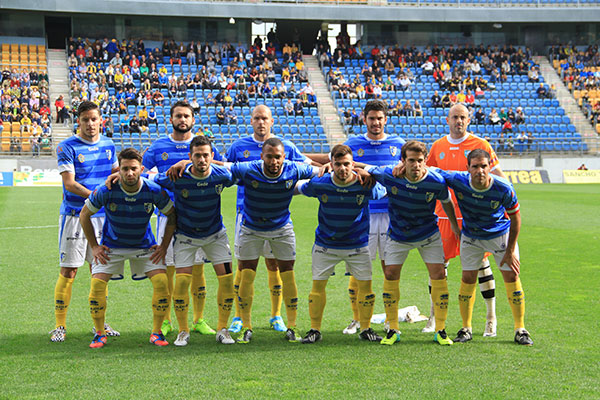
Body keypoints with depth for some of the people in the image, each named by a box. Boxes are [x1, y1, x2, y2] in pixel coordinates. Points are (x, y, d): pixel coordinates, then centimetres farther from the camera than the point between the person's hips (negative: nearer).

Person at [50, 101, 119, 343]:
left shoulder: (108, 145, 10)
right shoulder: (67, 147, -6)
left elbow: (115, 174, 21)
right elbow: (69, 183, -14)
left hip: (102, 216, 5)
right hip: (75, 216, -5)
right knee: (68, 271, -4)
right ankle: (60, 325, 4)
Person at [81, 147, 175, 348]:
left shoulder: (154, 191, -20)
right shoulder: (106, 191, -21)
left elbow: (172, 216, -3)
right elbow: (84, 215, -5)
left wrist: (164, 246, -6)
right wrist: (94, 247, -5)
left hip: (145, 246, 0)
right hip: (111, 246, 0)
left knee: (161, 282, -16)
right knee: (97, 284, -15)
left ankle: (156, 332, 1)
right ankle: (99, 334, 4)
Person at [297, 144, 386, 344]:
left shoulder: (366, 185, -18)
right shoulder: (319, 184, -16)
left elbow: (384, 192, 4)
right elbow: (298, 188, 4)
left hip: (357, 245, 0)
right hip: (325, 244, 0)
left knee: (365, 285, 0)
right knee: (318, 284, 0)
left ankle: (366, 329, 17)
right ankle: (314, 330, 14)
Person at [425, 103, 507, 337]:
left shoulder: (480, 145, -2)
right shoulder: (438, 147, 8)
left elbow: (499, 176, 1)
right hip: (444, 213, 3)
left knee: (481, 263, -1)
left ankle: (491, 318, 11)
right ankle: (434, 317, 17)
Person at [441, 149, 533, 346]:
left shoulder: (503, 188, -29)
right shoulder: (458, 180, -26)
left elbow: (515, 218, -15)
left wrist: (510, 251, -13)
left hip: (501, 235, -1)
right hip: (471, 236, 1)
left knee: (512, 276, -6)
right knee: (468, 278, -1)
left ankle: (520, 329, 6)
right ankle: (466, 328, 14)